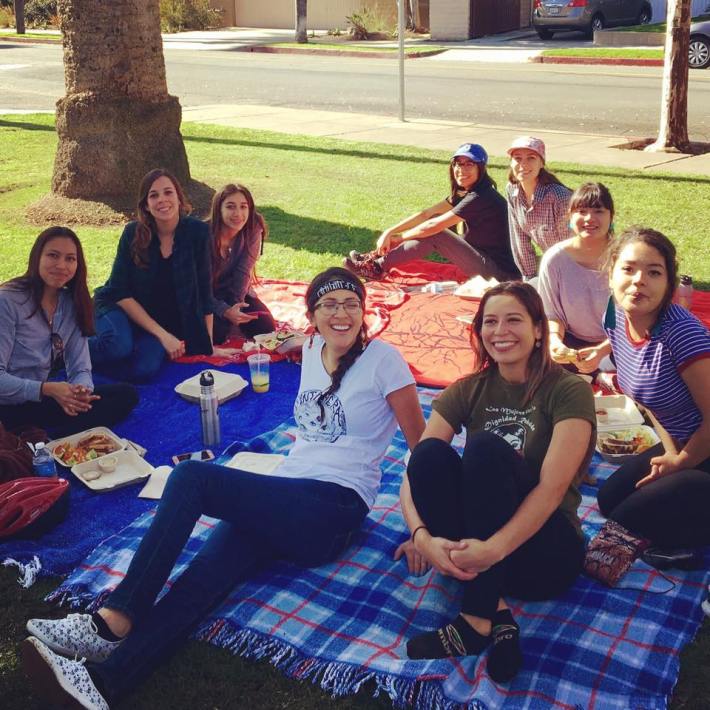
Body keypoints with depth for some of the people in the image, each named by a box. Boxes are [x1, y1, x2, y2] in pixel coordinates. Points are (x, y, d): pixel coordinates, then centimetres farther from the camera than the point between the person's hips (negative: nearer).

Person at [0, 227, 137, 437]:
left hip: (40, 401, 8)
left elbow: (80, 369, 3)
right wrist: (47, 389, -29)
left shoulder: (72, 304, 7)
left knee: (126, 394, -10)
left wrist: (82, 389, -21)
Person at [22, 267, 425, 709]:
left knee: (191, 477, -25)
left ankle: (114, 621, -25)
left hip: (334, 510, -6)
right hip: (283, 502, 6)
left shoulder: (383, 359, -3)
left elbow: (421, 445, -3)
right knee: (206, 577, -24)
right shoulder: (313, 350, 16)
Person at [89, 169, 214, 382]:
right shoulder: (133, 234, -12)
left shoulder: (197, 232, -10)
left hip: (166, 320, 2)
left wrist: (208, 344, -4)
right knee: (119, 347, -36)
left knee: (144, 370, -29)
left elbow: (204, 290, -4)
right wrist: (163, 335, -18)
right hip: (123, 309, -1)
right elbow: (121, 293, -11)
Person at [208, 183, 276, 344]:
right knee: (216, 333, -26)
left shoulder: (253, 230, -17)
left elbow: (243, 272, -16)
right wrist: (225, 311, -32)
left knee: (266, 327, -13)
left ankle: (232, 320, 15)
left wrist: (235, 309, -22)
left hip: (238, 293, 3)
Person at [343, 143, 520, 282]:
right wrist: (389, 232, -5)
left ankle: (378, 267, -5)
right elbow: (426, 214, 3)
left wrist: (399, 237, -5)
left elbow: (432, 226, -19)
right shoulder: (464, 193, 8)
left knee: (433, 235, -14)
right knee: (431, 232, 4)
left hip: (499, 273, -9)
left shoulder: (481, 198, -21)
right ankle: (378, 257, 7)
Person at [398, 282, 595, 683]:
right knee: (430, 453, -23)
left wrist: (495, 548, -34)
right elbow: (415, 471, -8)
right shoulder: (468, 391, 5)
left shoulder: (569, 391, -6)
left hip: (546, 550, -3)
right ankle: (497, 611, -27)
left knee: (486, 448, -28)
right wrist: (422, 536, -28)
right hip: (472, 548, 4)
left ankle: (479, 620, -28)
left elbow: (552, 488, -19)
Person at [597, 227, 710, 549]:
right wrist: (670, 452, 0)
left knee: (628, 519, -9)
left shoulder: (680, 332, -29)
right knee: (609, 498, 11)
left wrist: (680, 462, -8)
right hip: (682, 446, 8)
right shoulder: (616, 318, -5)